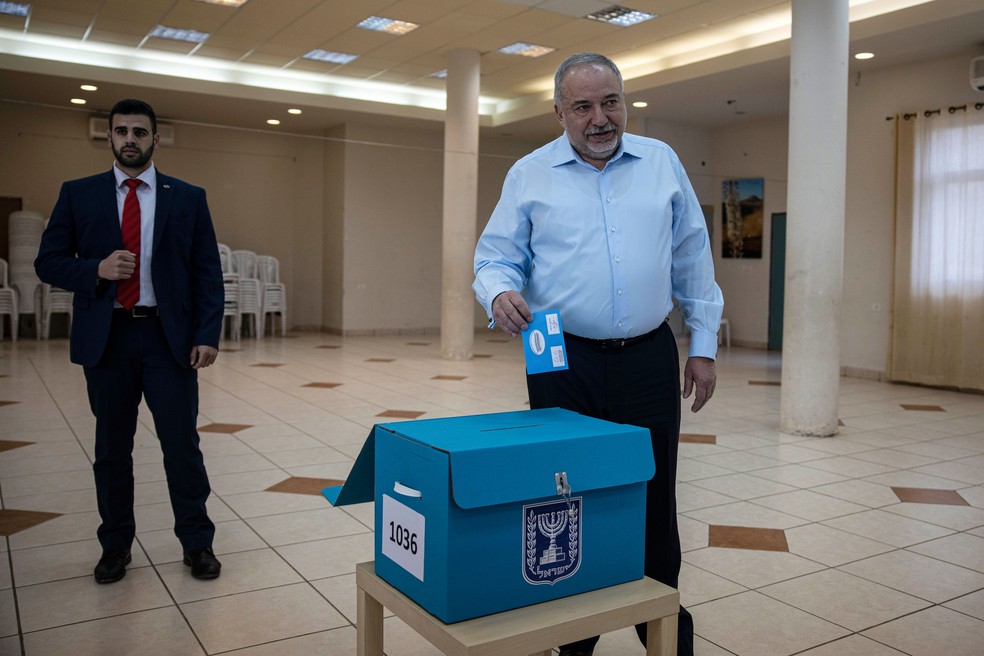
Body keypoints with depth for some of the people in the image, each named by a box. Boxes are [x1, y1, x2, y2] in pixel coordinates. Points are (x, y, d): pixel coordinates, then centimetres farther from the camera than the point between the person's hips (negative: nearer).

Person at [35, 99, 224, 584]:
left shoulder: (188, 198, 5)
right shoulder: (78, 195, 7)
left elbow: (207, 272, 2)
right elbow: (48, 261, 7)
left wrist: (207, 335, -8)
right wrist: (96, 270, -13)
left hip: (169, 337, -1)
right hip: (106, 337, 2)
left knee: (182, 443, 2)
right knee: (111, 448, 11)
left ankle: (197, 543, 17)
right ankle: (115, 545, 26)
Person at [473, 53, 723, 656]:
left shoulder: (662, 162, 9)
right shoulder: (529, 174, 5)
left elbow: (693, 262, 11)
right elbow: (496, 256, 4)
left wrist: (704, 346, 9)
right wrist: (500, 291, -20)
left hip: (648, 359, 1)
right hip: (564, 363, -1)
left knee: (654, 500, 8)